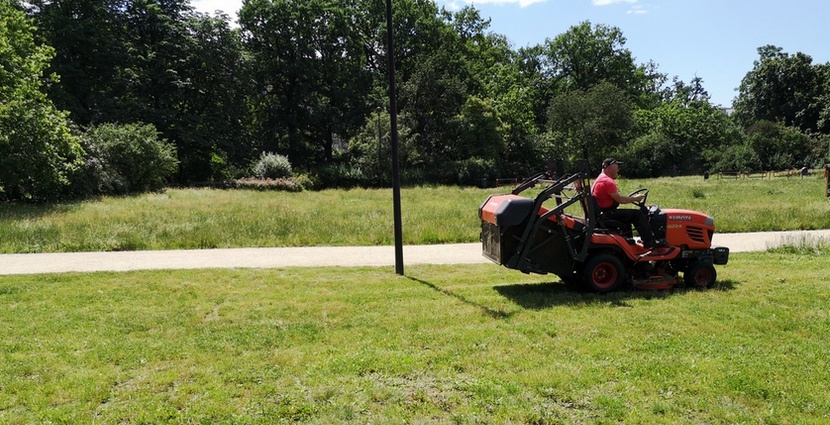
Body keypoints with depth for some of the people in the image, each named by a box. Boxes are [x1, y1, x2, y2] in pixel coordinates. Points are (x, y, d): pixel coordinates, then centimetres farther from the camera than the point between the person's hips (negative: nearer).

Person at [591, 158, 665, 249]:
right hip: (606, 214, -11)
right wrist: (635, 198, -6)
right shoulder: (607, 181, -18)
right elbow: (620, 199, -21)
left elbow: (617, 198, 20)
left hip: (603, 213, 11)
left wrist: (632, 198, 11)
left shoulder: (601, 178, 17)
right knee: (637, 214, -10)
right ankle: (650, 242, -6)